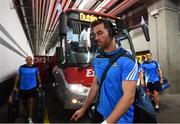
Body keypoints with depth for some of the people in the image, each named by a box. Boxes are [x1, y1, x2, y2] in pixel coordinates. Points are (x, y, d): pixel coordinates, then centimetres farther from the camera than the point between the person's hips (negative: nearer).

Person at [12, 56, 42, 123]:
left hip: (32, 87, -1)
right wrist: (15, 86, 0)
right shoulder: (21, 67, -6)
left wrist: (40, 84, 9)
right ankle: (27, 112, 46)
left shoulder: (35, 68, -5)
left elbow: (38, 76, 9)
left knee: (31, 101, -5)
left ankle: (29, 117, 9)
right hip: (22, 88, 1)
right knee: (24, 101, 17)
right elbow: (17, 77, 0)